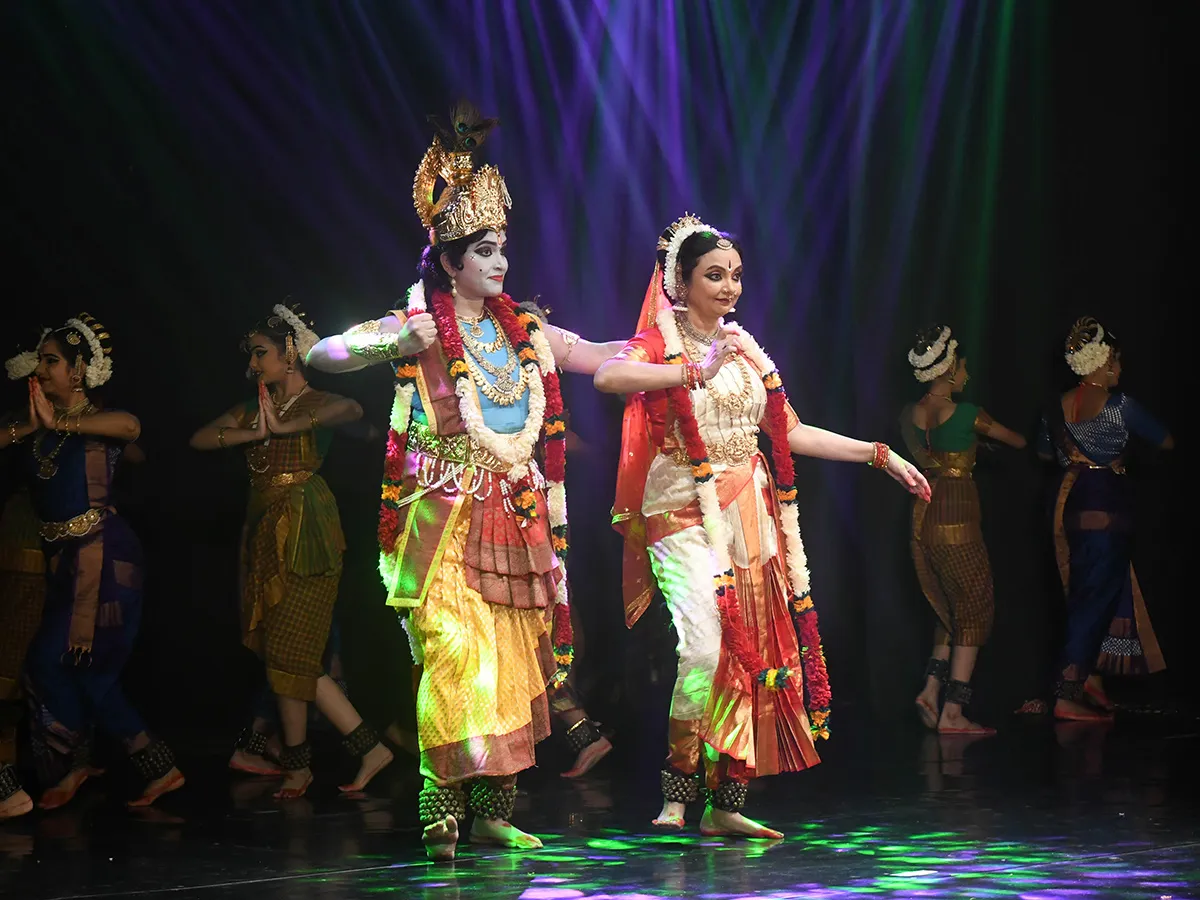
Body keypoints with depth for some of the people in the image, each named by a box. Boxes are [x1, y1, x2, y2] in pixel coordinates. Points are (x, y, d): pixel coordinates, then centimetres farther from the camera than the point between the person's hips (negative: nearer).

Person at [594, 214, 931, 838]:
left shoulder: (746, 351, 16)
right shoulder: (660, 344, -2)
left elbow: (789, 432, 19)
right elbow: (608, 377, -25)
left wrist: (880, 455, 17)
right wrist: (694, 372, -27)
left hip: (749, 515, 6)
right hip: (685, 512, -6)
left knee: (751, 653, 2)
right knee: (704, 645, -21)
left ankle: (726, 803, 9)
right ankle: (676, 792, -10)